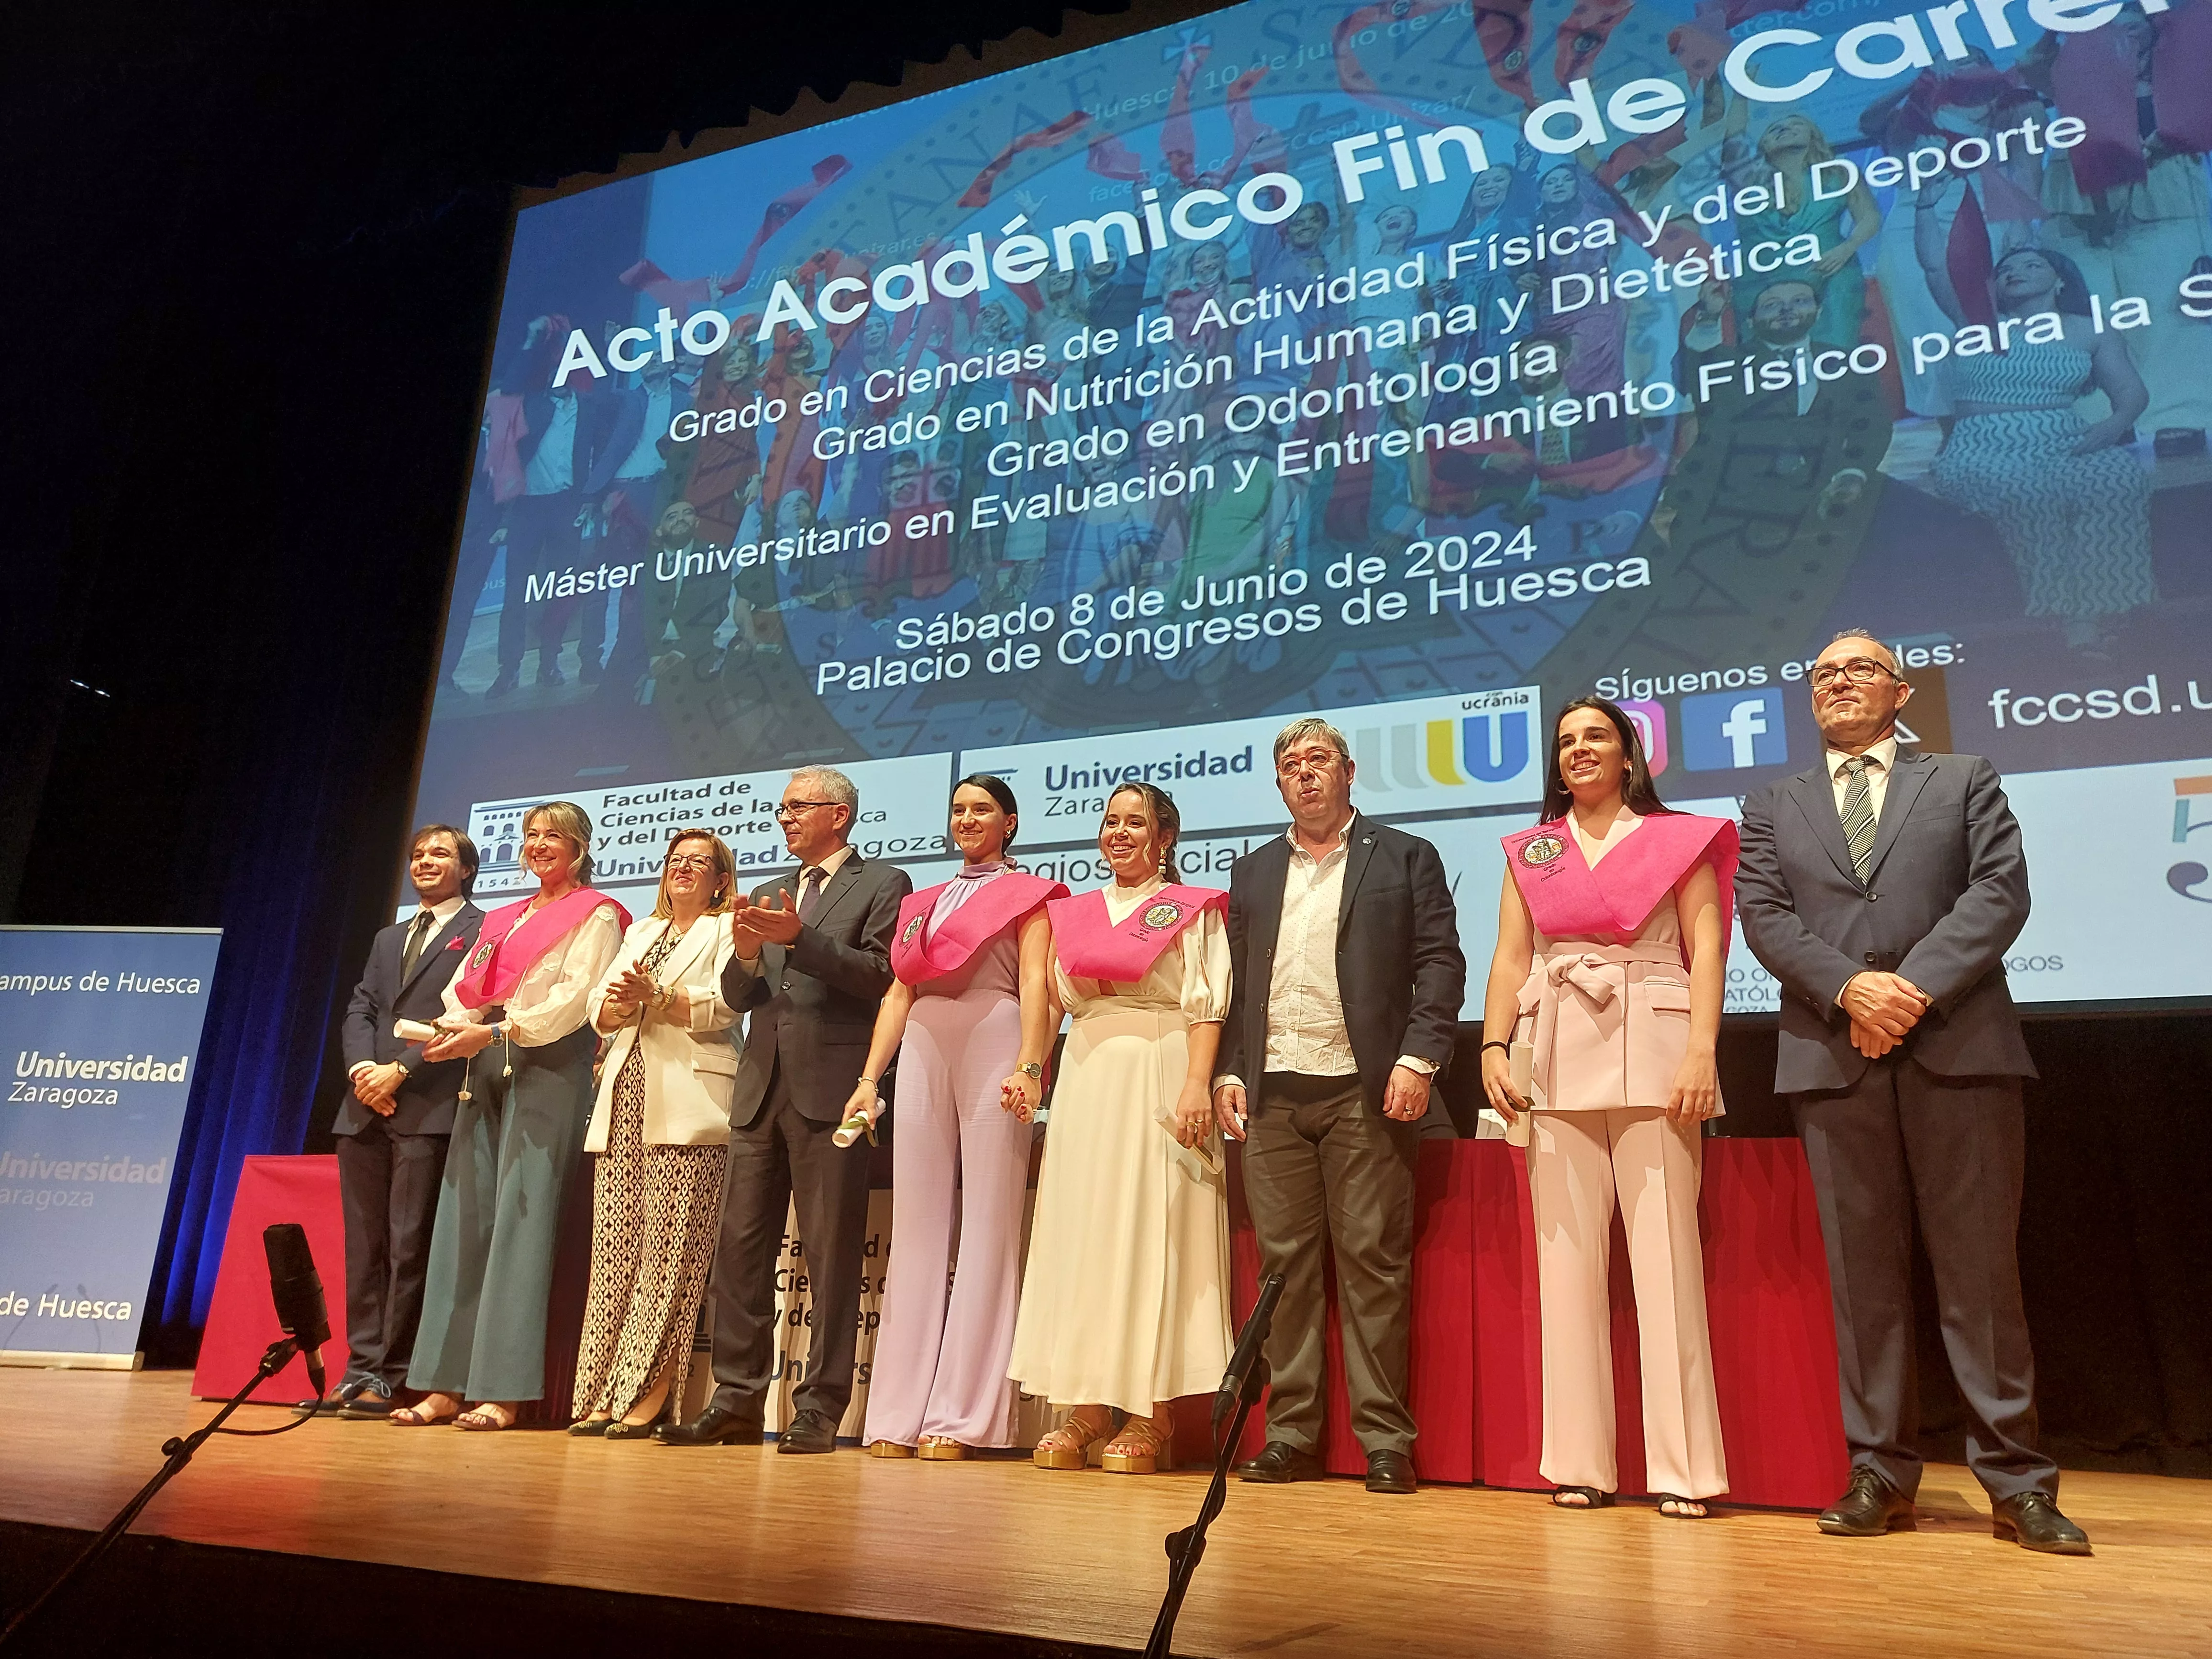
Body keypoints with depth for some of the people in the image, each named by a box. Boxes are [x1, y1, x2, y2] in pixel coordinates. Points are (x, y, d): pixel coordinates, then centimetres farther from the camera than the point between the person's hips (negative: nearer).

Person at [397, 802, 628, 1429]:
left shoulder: (595, 915, 3)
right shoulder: (502, 919, 25)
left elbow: (576, 998, -10)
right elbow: (466, 990, 17)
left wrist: (495, 1031, -18)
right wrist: (448, 1027, -5)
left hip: (550, 1066, -7)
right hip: (485, 1071, 7)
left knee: (521, 1218, -10)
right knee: (464, 1218, 3)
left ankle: (503, 1391, -8)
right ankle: (446, 1384, 7)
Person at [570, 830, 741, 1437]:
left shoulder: (727, 931, 9)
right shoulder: (640, 931, 27)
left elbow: (723, 1005, -7)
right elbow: (599, 1012, 17)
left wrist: (657, 996, -17)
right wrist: (621, 1003, -4)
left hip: (687, 1105, -5)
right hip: (626, 1096, 5)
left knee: (669, 1249, -9)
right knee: (614, 1245, 0)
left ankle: (650, 1393, -6)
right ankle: (604, 1393, 2)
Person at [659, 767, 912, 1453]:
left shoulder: (882, 885, 3)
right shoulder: (767, 895, 22)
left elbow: (879, 976, -10)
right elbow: (737, 997, 16)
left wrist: (800, 937, -18)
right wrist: (746, 954, -5)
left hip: (830, 1088, -6)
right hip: (762, 1089, 6)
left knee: (831, 1257, -3)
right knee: (740, 1249, 7)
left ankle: (819, 1409, 4)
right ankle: (738, 1401, 15)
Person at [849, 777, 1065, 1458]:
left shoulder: (1026, 893, 9)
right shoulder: (923, 902, 24)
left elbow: (1036, 983, -4)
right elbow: (898, 994, 19)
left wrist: (1028, 1065, -18)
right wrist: (869, 1080, 9)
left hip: (993, 1048, -5)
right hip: (923, 1052, 5)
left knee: (989, 1226, -5)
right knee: (916, 1228, 3)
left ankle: (961, 1416, -2)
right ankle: (899, 1414, 6)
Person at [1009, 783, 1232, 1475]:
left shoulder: (1191, 910, 4)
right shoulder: (1074, 913, 18)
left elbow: (1204, 1009, -4)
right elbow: (1055, 1003, 18)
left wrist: (1196, 1086, -16)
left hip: (1158, 1079, -5)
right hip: (1086, 1080, 5)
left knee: (1152, 1235, -5)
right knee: (1080, 1234, 3)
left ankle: (1150, 1417, 1)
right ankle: (1087, 1410, 9)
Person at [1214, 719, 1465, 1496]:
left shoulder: (1405, 858, 8)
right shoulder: (1252, 873, 19)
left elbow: (1440, 963, 0)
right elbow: (1233, 981, 16)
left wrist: (1417, 1059, -10)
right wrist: (1228, 1070, 5)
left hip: (1364, 1089, -3)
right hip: (1272, 1093, 4)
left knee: (1372, 1261, -3)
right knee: (1285, 1263, 4)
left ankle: (1385, 1439, 5)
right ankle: (1291, 1433, 12)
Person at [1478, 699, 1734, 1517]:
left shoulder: (1678, 838, 9)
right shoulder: (1530, 851, 17)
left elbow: (1706, 948, 1)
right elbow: (1510, 958, 11)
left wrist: (1701, 1049, -11)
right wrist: (1494, 1048, -2)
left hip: (1650, 1052, -3)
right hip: (1556, 1056, 3)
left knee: (1663, 1252, -4)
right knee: (1566, 1252, 2)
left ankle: (1681, 1466, 3)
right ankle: (1579, 1462, 9)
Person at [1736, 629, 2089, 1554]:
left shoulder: (1966, 781, 15)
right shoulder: (1773, 808, 18)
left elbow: (2000, 892, 0)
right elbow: (1763, 917, 4)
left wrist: (1916, 987, -13)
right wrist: (1850, 988, -13)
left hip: (1959, 1049, -1)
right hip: (1835, 1060, 1)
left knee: (1980, 1268, 0)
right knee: (1863, 1274, 3)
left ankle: (2017, 1483, 8)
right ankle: (1881, 1475, 10)